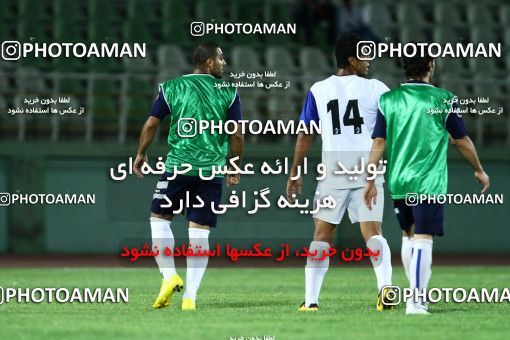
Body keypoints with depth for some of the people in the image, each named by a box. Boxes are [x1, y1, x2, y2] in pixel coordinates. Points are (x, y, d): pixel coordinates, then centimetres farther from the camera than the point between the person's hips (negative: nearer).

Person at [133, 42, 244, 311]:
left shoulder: (172, 87, 5)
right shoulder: (228, 93, 5)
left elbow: (151, 124, 4)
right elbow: (237, 135, 4)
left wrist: (141, 154, 19)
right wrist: (235, 169, 17)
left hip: (178, 166, -1)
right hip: (213, 169, 1)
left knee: (159, 218, 15)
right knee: (199, 231, 3)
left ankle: (169, 276, 0)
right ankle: (190, 295, -1)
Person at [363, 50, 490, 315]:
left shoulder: (388, 100, 4)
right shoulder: (443, 99, -4)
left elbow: (378, 143, 1)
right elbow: (462, 141, 2)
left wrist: (370, 181, 6)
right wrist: (479, 171, 16)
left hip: (398, 182, 4)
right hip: (429, 182, -4)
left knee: (408, 235, 19)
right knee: (423, 238, -5)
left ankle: (417, 291, 26)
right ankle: (416, 301, -10)